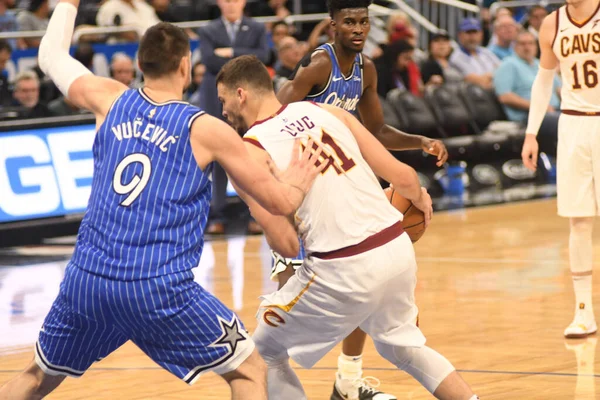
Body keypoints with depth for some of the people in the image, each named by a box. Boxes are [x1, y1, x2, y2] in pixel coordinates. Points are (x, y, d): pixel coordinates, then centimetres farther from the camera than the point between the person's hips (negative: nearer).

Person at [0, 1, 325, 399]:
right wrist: (299, 180, 28)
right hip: (159, 289, -4)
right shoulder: (207, 129, 0)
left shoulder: (111, 100, 8)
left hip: (86, 277, 4)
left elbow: (52, 55, 27)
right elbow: (281, 203, 6)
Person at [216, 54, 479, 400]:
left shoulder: (249, 150, -4)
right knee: (403, 345, 32)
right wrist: (420, 198, 31)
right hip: (398, 248, 6)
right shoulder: (327, 111, 10)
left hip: (346, 268, -6)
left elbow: (287, 245, -9)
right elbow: (402, 177, 7)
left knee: (263, 353, 15)